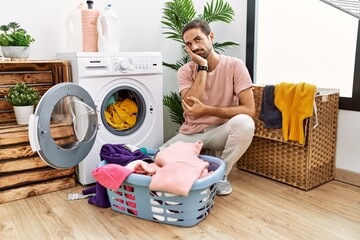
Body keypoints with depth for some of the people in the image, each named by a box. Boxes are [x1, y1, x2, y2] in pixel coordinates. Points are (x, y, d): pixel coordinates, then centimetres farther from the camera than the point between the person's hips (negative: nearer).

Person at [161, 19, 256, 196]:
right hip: (191, 133, 1)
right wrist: (202, 67, -20)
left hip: (220, 131, -1)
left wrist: (207, 110, -26)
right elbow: (190, 108, -20)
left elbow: (249, 110, -18)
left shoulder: (234, 66, -11)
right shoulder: (185, 71, -4)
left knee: (244, 123, -34)